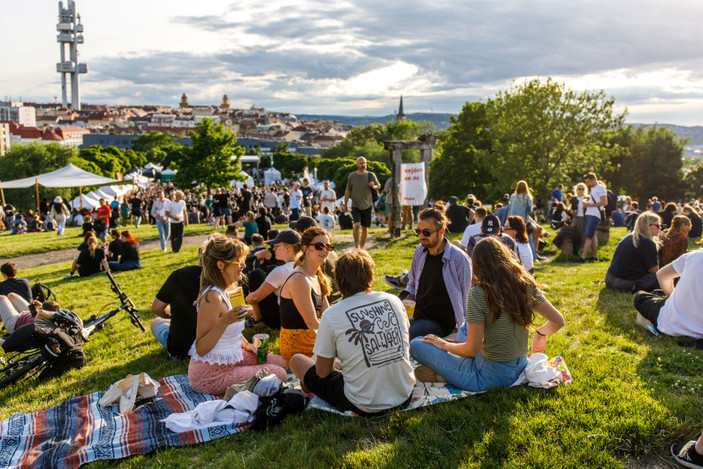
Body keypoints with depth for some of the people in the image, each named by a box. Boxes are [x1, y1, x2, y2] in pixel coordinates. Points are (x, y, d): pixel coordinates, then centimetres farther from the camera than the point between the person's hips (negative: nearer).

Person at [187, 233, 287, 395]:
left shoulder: (225, 291, 6)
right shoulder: (212, 297, -26)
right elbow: (201, 349, -27)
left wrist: (247, 345, 9)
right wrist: (225, 321, -38)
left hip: (229, 361, 10)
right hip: (210, 375, -10)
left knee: (280, 362, 13)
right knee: (278, 375, -9)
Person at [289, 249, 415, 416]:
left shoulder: (331, 316, -14)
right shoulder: (394, 301, -2)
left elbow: (323, 372, -6)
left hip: (365, 407, -5)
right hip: (405, 397, 5)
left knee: (296, 360, 15)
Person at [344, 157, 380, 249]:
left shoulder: (371, 175, 3)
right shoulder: (352, 176, 2)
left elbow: (378, 186, 14)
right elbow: (348, 191, 7)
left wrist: (373, 186, -10)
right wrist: (345, 204, 6)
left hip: (367, 206, 2)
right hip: (355, 206, -2)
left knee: (365, 228, 6)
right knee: (357, 225, -19)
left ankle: (362, 247, 21)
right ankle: (356, 246, -5)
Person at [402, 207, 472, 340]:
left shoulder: (459, 259, -11)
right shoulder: (419, 251, 7)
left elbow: (466, 299, -4)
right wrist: (407, 301, 2)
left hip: (440, 323, -6)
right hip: (417, 316, 6)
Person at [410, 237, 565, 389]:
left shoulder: (478, 294, -22)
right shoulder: (526, 285, -6)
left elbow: (472, 349, -19)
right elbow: (558, 321, 0)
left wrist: (445, 345, -1)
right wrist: (540, 333, 20)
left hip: (490, 377, -6)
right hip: (520, 367, 6)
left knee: (416, 344, -1)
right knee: (467, 326, 31)